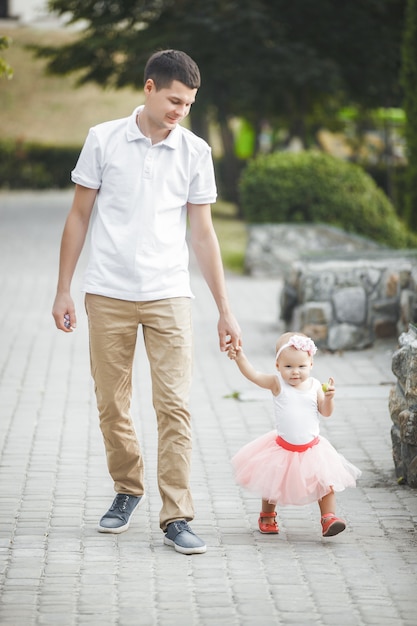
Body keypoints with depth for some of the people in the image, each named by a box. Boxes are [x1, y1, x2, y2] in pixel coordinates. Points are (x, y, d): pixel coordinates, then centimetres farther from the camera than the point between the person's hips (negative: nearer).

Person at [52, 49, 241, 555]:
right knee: (111, 406, 6)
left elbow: (202, 233, 8)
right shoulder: (103, 140, 1)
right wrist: (63, 290, 5)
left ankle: (176, 516, -5)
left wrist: (224, 310, 6)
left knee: (174, 406, -8)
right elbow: (78, 217, 8)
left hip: (169, 295, 0)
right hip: (108, 294, 0)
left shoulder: (195, 152, 4)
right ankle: (128, 489, 28)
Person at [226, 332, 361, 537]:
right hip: (282, 448, -1)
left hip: (312, 448, 1)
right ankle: (267, 516, 35)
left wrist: (328, 398, -20)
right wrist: (240, 358, -37)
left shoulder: (315, 386, -4)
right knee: (272, 484, 14)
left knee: (325, 482, -4)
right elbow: (253, 375, -22)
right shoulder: (277, 383, -11)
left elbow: (326, 412, -1)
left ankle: (329, 517, 4)